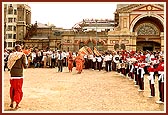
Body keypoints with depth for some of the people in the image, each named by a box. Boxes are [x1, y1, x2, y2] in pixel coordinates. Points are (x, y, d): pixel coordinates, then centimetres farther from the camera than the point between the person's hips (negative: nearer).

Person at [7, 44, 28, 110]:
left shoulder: (11, 55, 8)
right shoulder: (22, 55, -6)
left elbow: (9, 65, 13)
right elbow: (25, 66, -8)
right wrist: (27, 63, 11)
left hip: (12, 74, 4)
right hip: (19, 74, -4)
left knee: (13, 88, 18)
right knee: (18, 89, 6)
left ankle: (12, 102, 19)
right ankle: (17, 105, 9)